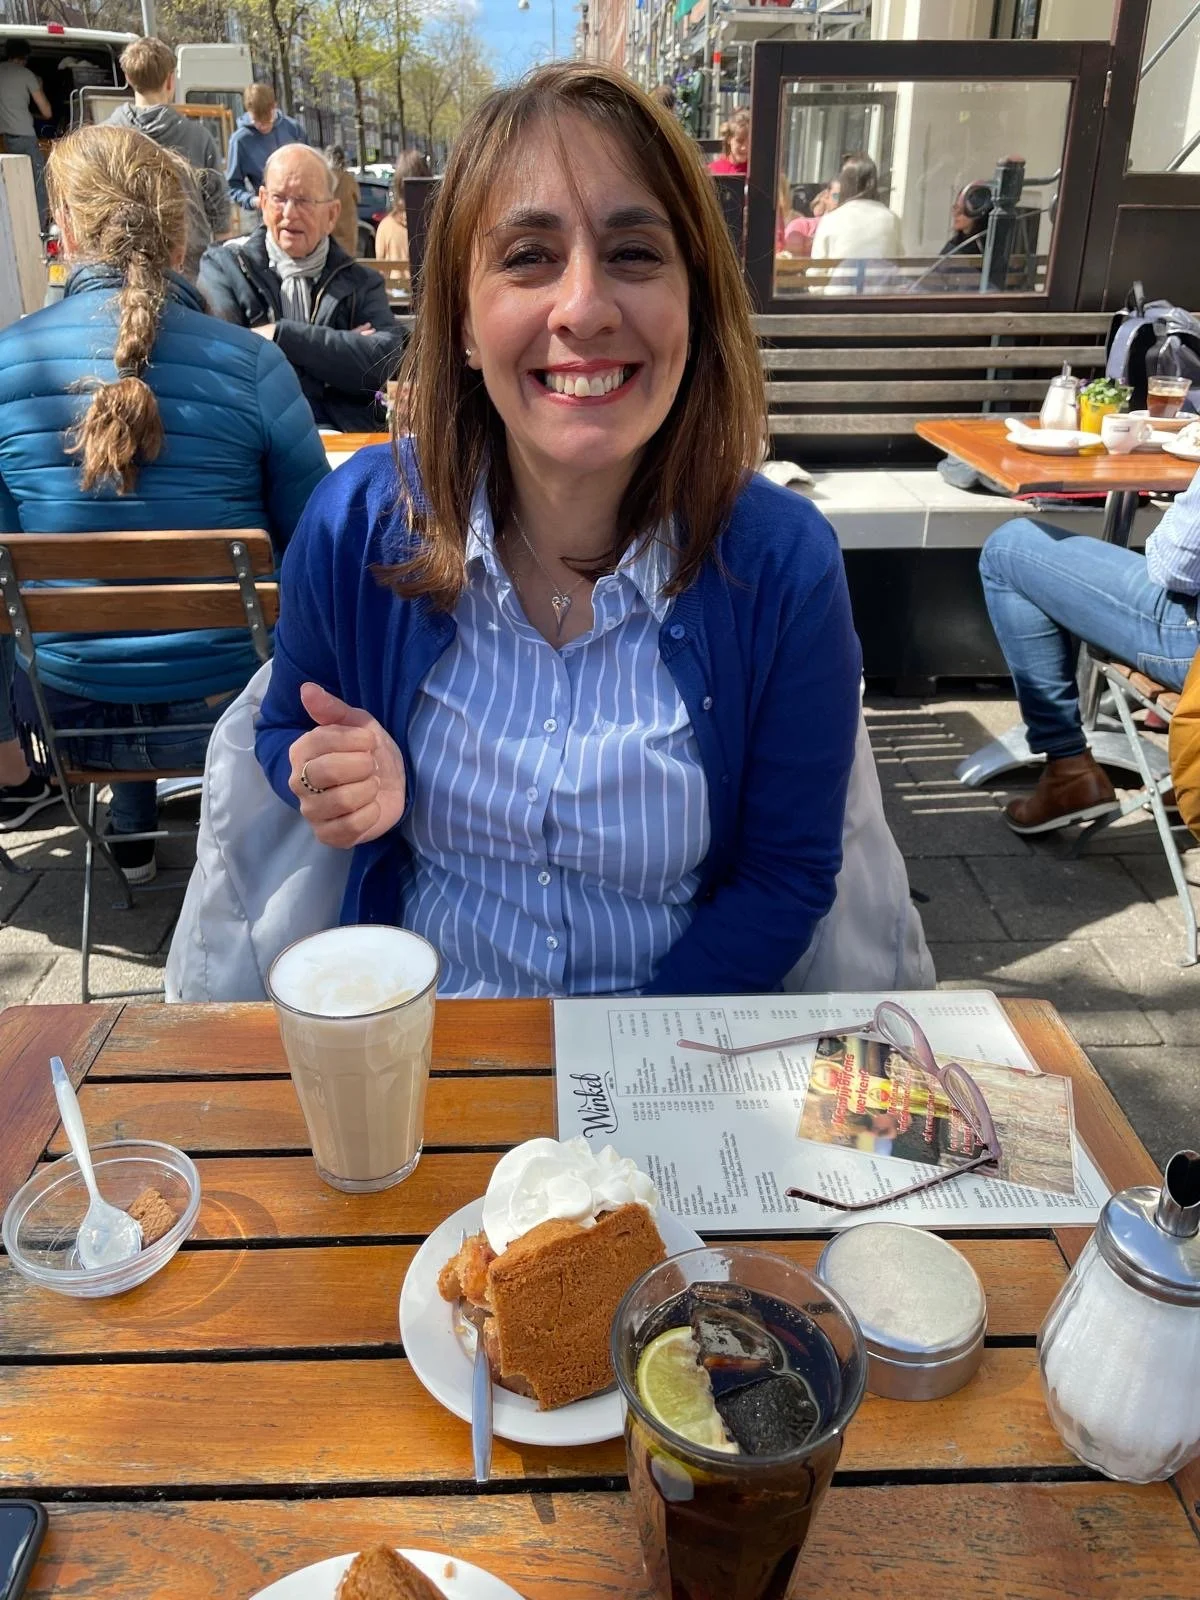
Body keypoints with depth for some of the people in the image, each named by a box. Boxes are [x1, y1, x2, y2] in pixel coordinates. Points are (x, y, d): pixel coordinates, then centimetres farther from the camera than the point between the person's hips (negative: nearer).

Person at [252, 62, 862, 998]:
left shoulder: (783, 565, -14)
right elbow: (287, 731, 7)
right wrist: (339, 783, -14)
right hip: (413, 1012, 2)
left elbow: (786, 877, -6)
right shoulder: (355, 525, -10)